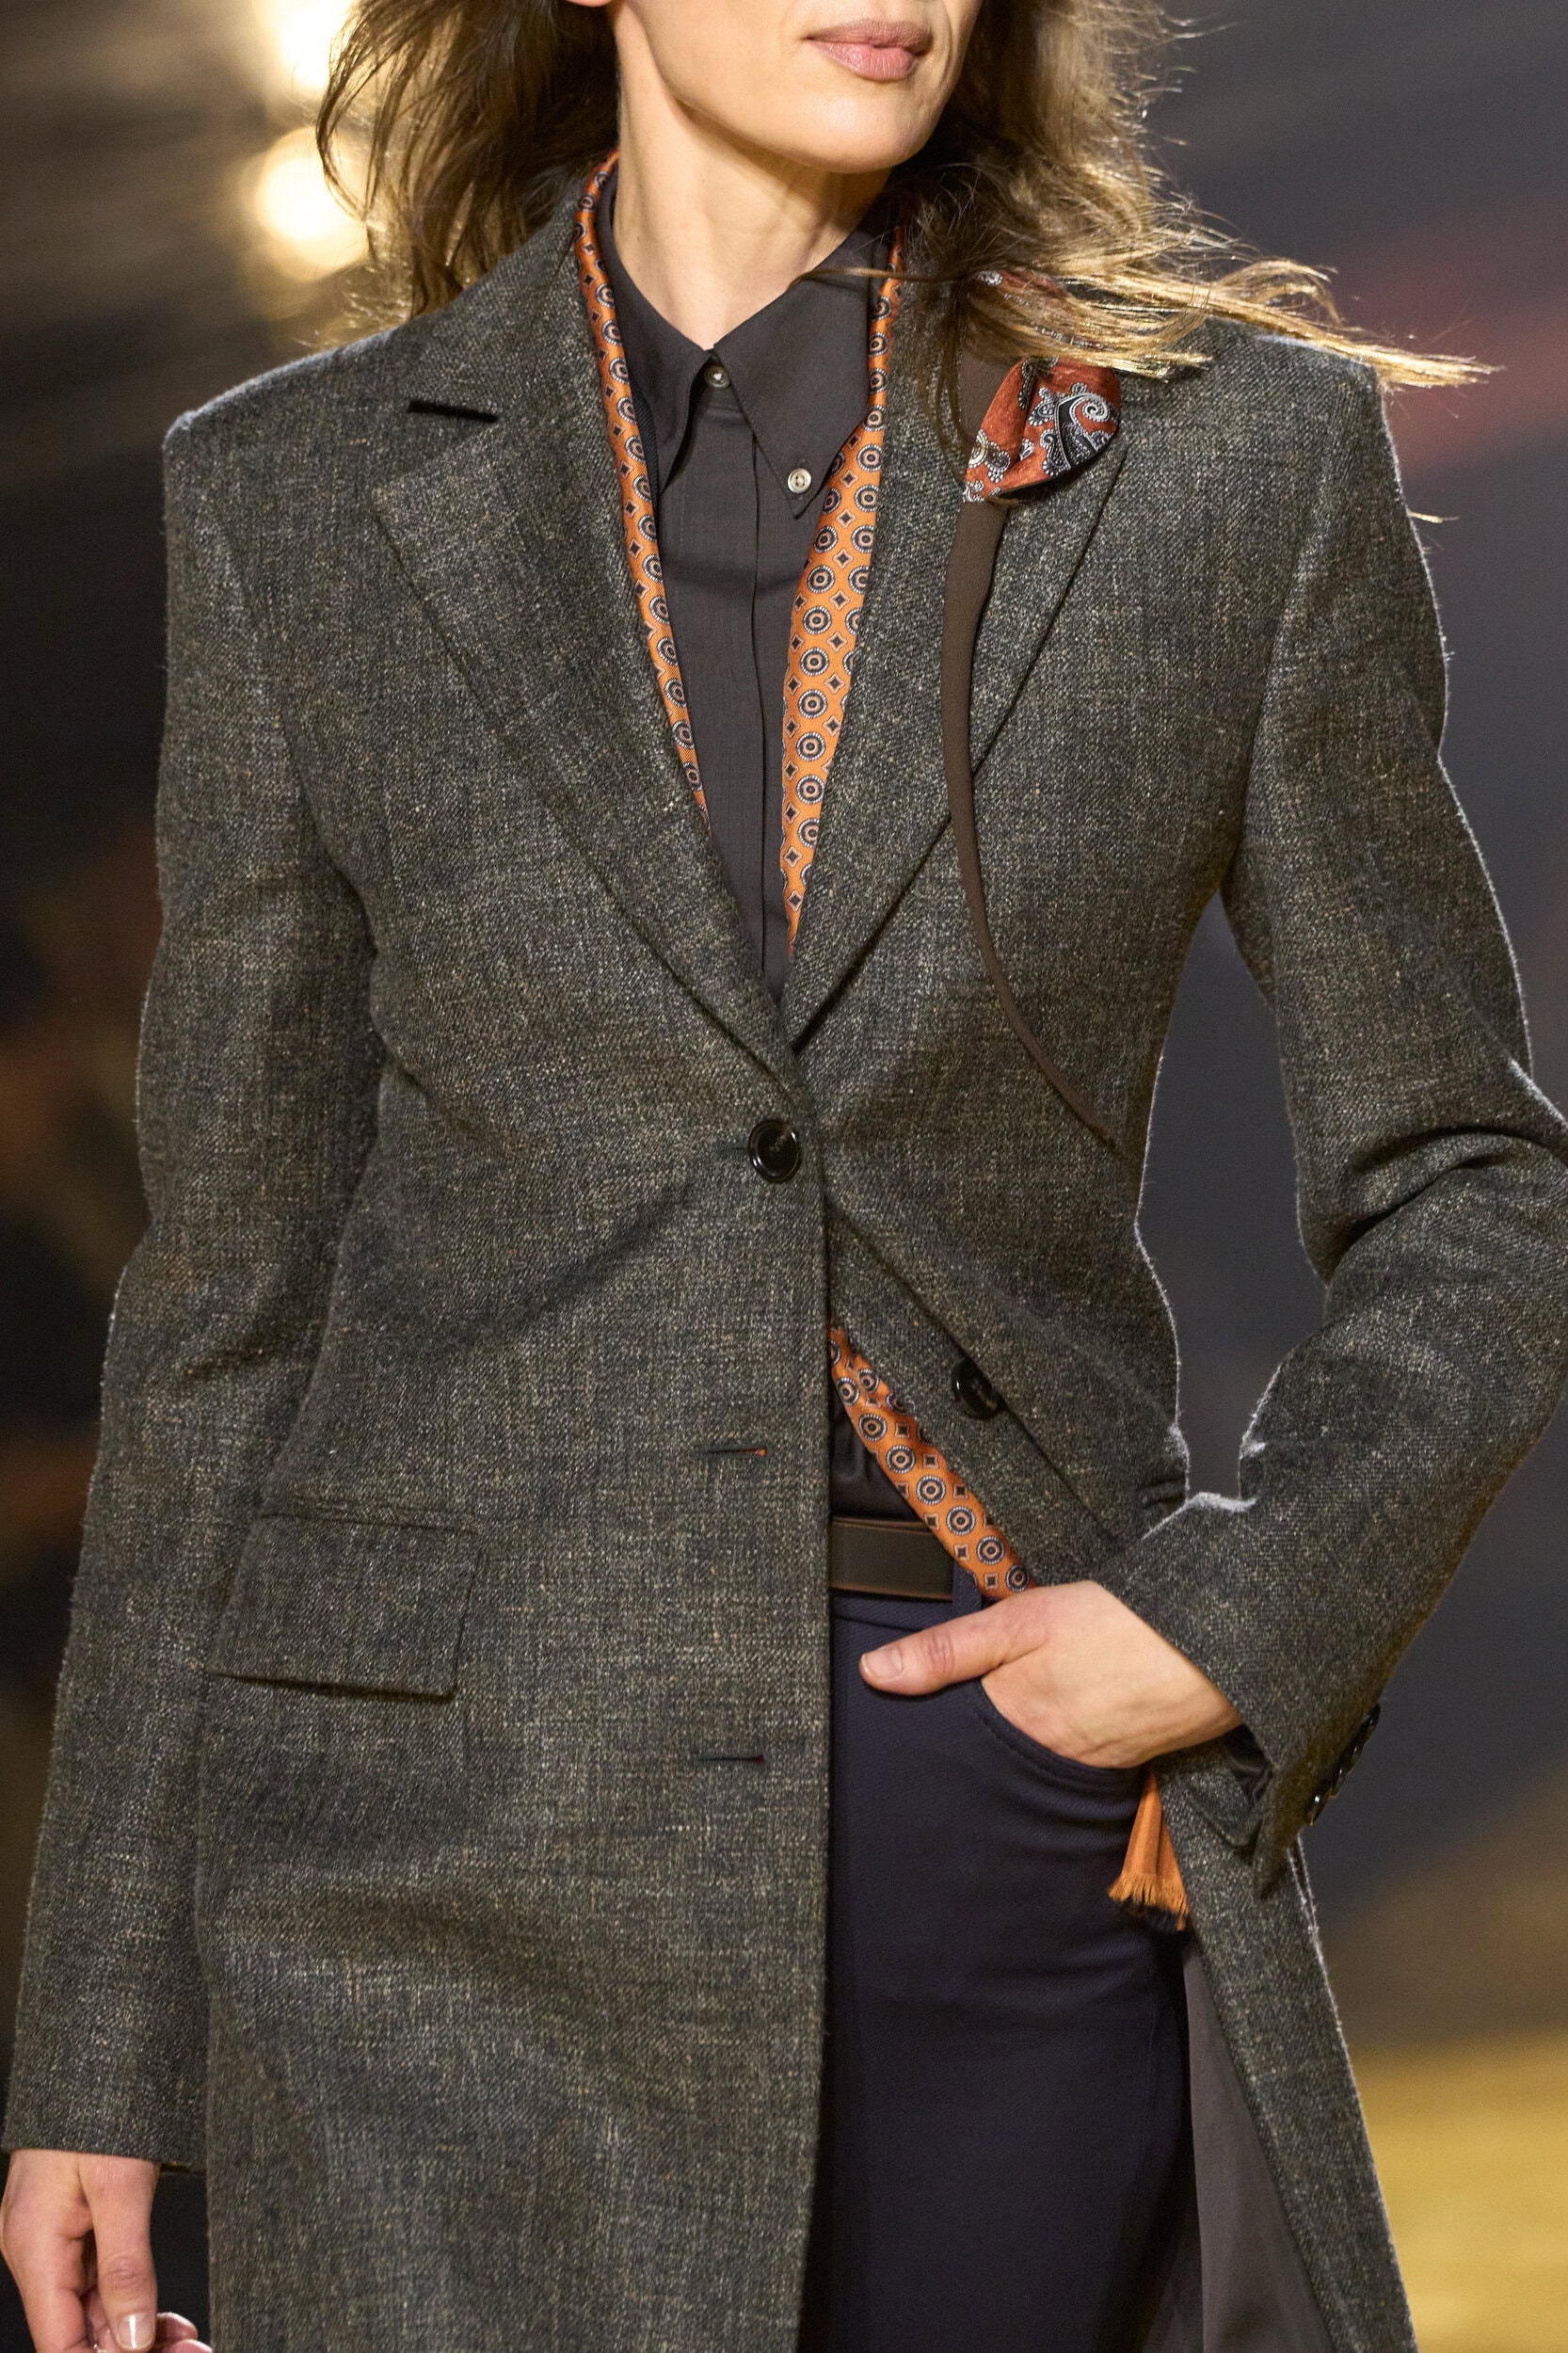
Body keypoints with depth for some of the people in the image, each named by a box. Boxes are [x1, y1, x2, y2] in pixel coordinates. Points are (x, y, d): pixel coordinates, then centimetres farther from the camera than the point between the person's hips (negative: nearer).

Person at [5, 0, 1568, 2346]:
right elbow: (233, 1289, 7)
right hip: (467, 1862, 0)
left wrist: (1243, 1620, -9)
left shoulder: (1236, 455, 2)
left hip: (1029, 1818, 1)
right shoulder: (304, 500, 4)